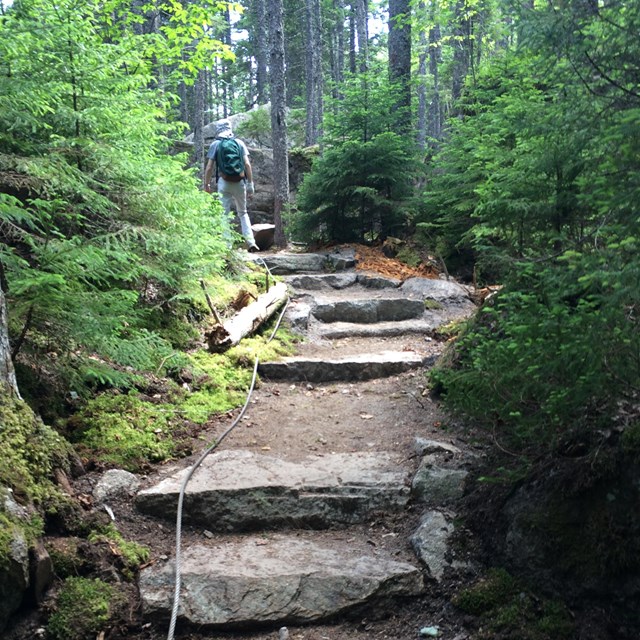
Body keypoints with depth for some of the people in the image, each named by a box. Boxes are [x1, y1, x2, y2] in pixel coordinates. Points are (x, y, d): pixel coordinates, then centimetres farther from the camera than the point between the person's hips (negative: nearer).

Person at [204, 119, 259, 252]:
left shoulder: (215, 144, 1)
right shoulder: (239, 143, 5)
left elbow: (209, 167, -3)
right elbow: (247, 164, -2)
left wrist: (206, 184, 8)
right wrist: (250, 183, 2)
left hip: (224, 182, -2)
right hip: (239, 182, 2)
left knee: (225, 214, 4)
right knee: (243, 213, 15)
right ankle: (251, 242, 5)